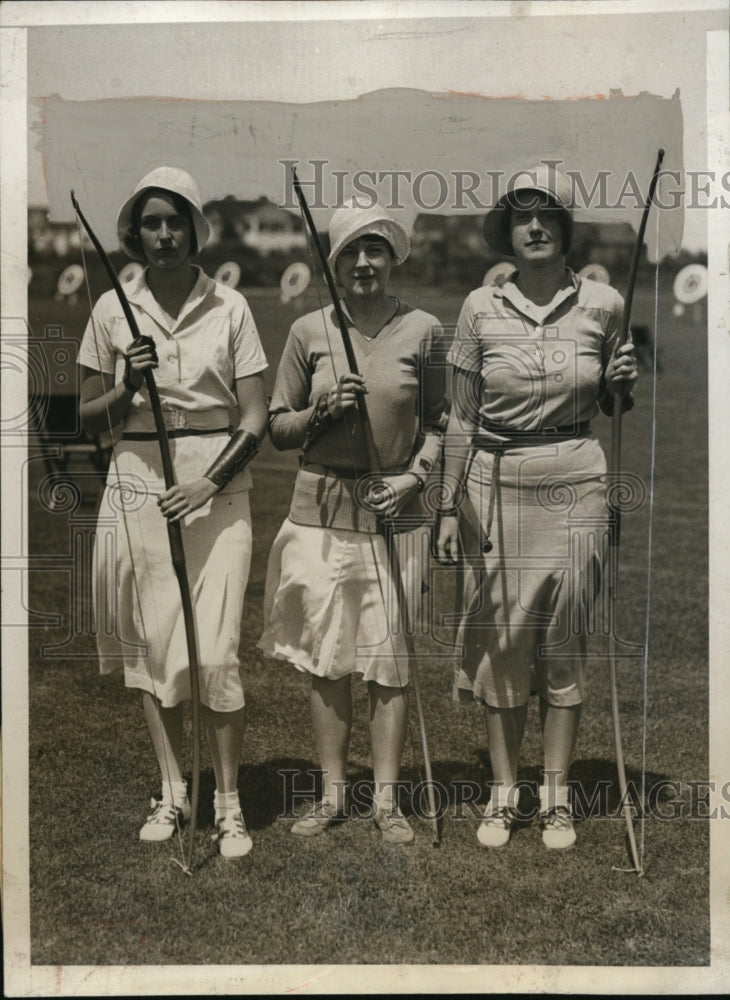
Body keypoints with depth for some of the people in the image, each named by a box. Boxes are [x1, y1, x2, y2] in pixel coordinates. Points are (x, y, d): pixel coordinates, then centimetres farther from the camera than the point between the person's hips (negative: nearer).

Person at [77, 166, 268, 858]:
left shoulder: (229, 308, 1)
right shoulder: (113, 311, 5)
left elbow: (254, 420, -1)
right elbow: (89, 418, 9)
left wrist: (207, 484, -14)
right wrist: (127, 384, -11)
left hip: (217, 484, -2)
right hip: (139, 483, 2)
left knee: (215, 650, -7)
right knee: (152, 643, 7)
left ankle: (228, 802, 8)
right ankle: (172, 793, 22)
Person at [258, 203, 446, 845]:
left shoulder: (422, 330, 4)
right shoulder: (309, 332, 7)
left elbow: (440, 422, 9)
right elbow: (279, 428, 10)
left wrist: (415, 474, -8)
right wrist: (323, 411, -9)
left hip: (394, 509, -1)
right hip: (322, 508, 1)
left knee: (390, 657, 1)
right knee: (325, 656, 5)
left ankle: (387, 799, 11)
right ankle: (332, 795, 17)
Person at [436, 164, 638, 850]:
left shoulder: (603, 305, 2)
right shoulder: (481, 309, 0)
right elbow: (461, 418, 4)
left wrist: (621, 382, -7)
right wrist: (449, 507, 2)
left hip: (574, 485, 0)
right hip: (495, 486, 0)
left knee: (566, 640, 5)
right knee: (501, 639, 5)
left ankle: (557, 795, 18)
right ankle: (503, 792, 19)